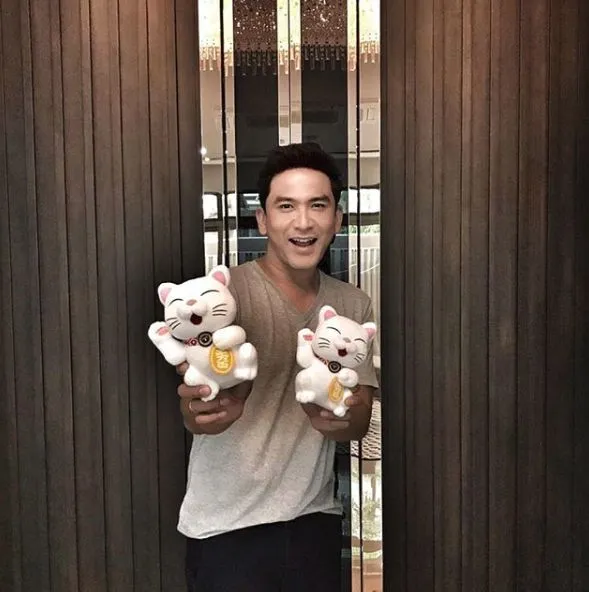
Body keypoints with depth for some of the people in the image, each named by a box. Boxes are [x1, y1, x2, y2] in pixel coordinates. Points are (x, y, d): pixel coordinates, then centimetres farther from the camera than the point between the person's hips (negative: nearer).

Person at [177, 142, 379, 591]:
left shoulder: (353, 305, 2)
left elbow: (360, 422, -1)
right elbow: (196, 416, -22)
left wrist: (333, 417, -25)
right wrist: (216, 408, -46)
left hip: (314, 520, 4)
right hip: (228, 526, -4)